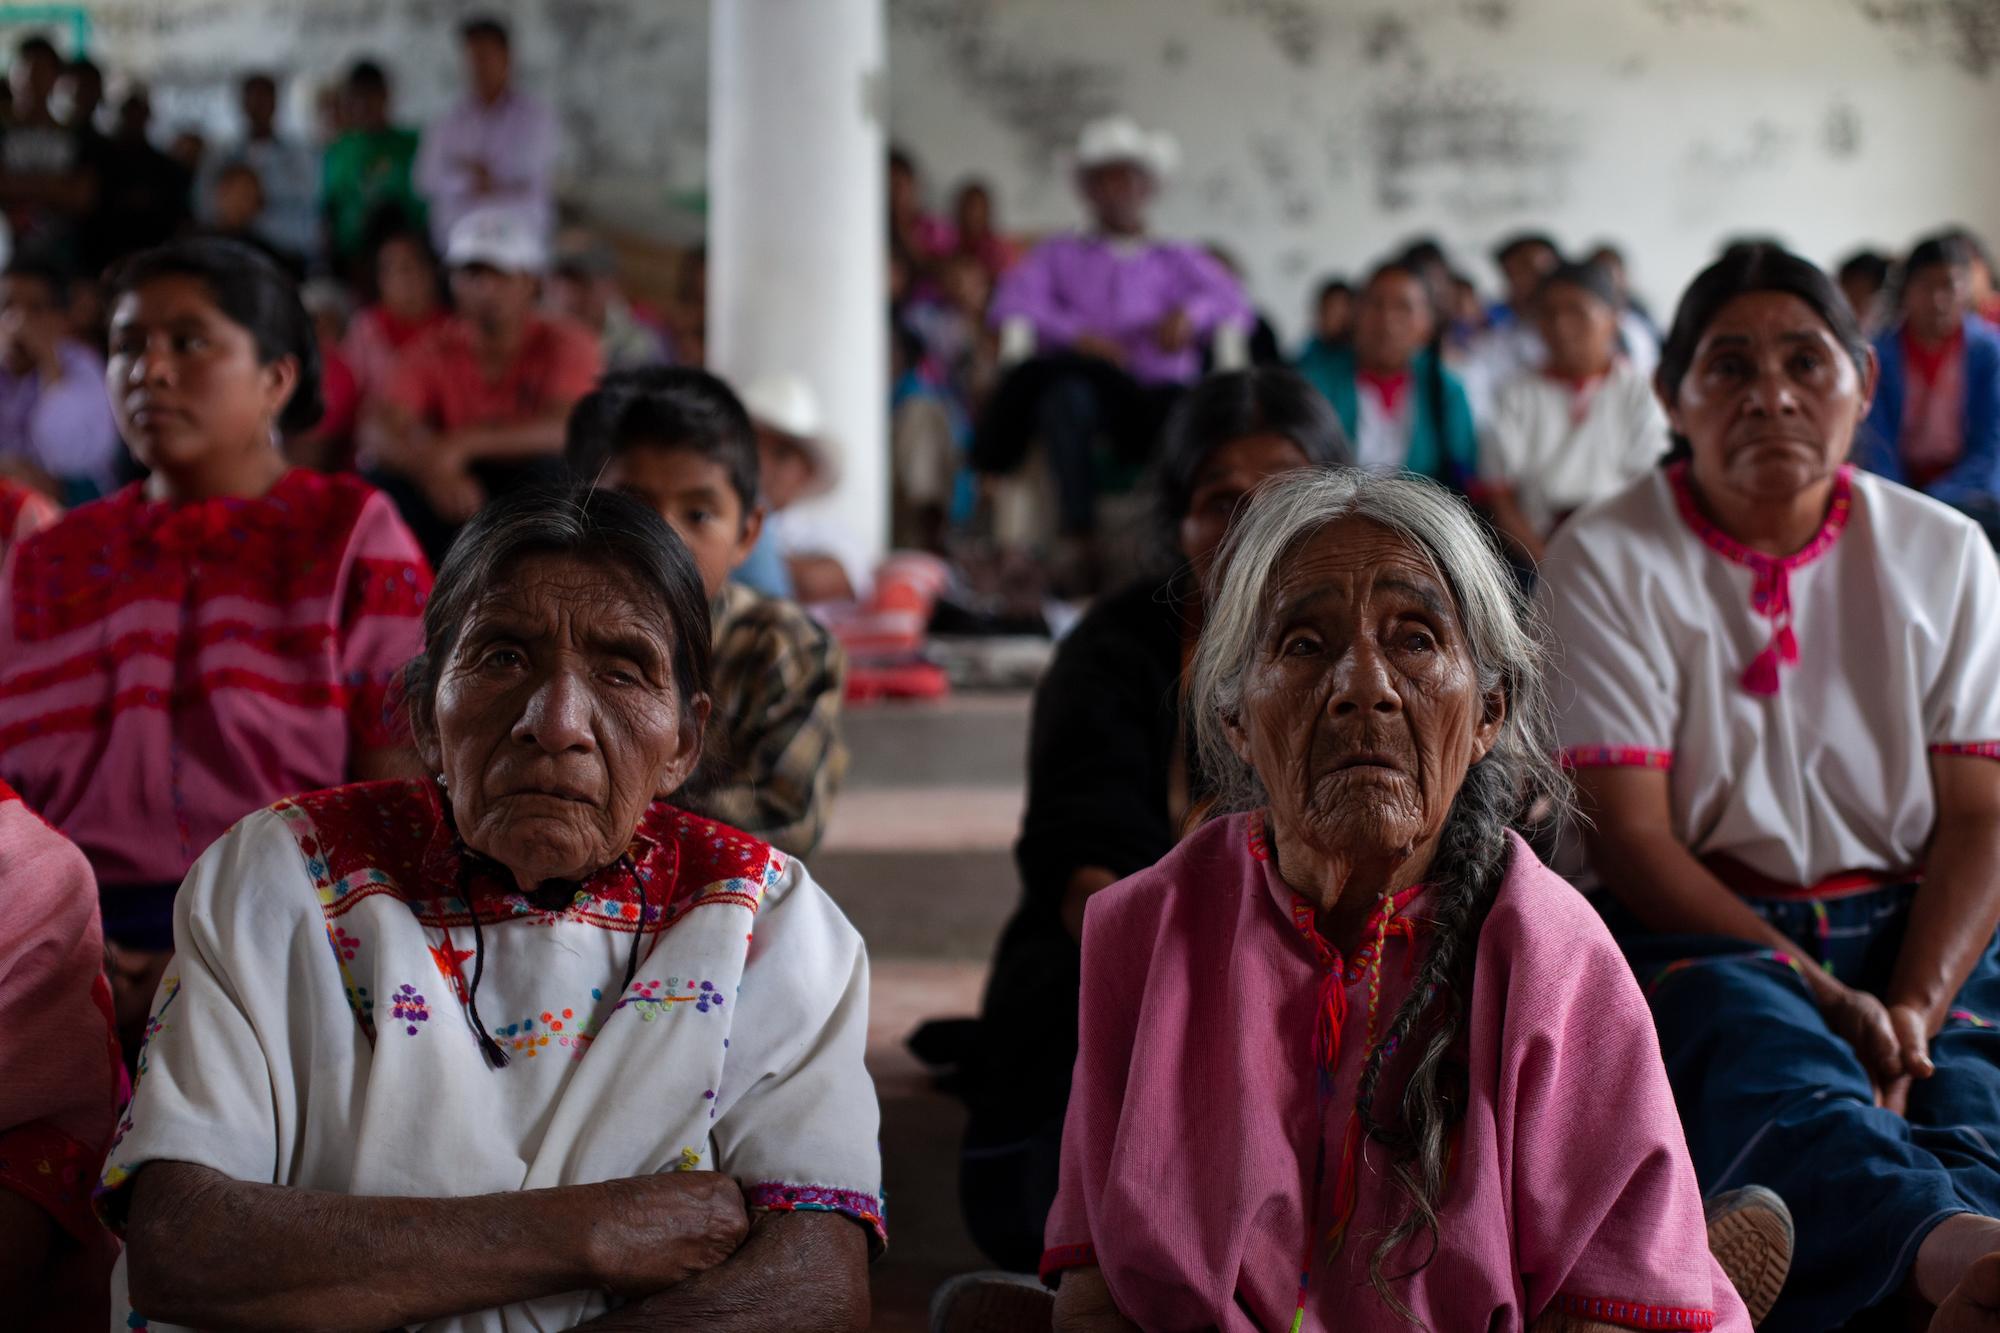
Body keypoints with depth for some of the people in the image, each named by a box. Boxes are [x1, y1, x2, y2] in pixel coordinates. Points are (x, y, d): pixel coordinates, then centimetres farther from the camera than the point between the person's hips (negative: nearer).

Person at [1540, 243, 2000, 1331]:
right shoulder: (1607, 560, 1)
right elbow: (1627, 833, -7)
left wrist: (1912, 1011, -15)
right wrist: (1825, 997, -17)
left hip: (1909, 924, 5)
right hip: (1693, 925, -5)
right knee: (1753, 1037, -39)